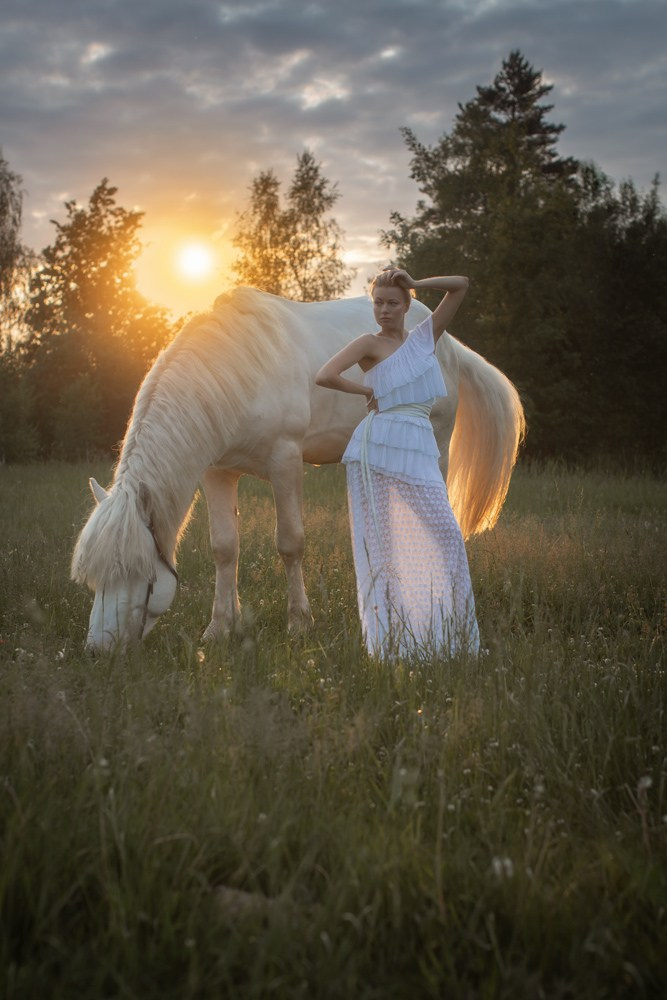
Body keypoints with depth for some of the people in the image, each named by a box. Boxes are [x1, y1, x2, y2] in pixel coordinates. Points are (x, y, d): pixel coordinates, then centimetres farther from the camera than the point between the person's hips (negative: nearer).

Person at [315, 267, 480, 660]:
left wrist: (413, 282, 7)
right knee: (381, 543, -1)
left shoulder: (425, 336, 16)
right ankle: (388, 637, 3)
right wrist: (367, 390, -1)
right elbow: (325, 376, -11)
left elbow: (461, 285, 15)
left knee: (447, 536, -1)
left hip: (419, 451, 5)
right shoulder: (370, 344, 3)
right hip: (378, 446, -4)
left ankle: (454, 636, 6)